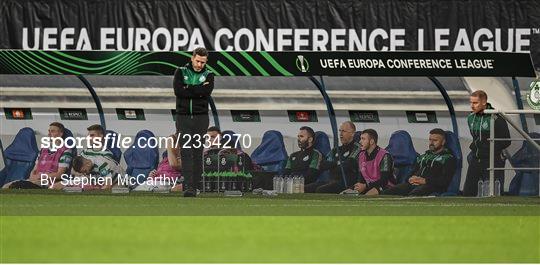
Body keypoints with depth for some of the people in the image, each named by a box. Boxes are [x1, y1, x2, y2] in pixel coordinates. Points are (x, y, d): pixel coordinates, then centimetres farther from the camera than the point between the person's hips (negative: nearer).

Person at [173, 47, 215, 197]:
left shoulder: (208, 75, 5)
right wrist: (198, 90, -13)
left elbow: (207, 91, -15)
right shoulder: (181, 72, 4)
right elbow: (178, 90, -13)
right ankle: (188, 186, -16)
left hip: (200, 117, 1)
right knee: (186, 152, -8)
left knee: (198, 152, 2)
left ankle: (195, 186, 7)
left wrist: (188, 89, -12)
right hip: (183, 117, -1)